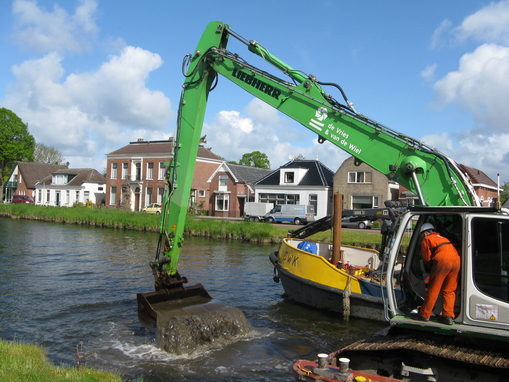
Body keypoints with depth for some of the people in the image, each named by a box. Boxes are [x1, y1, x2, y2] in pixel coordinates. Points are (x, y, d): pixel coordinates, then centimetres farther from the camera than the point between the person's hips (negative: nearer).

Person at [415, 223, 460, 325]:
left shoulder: (426, 239, 16)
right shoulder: (442, 237, 36)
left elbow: (427, 258, 12)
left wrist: (432, 267, 28)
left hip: (442, 260, -6)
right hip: (456, 259, 6)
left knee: (433, 289, 2)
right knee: (449, 290, 12)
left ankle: (424, 315, 9)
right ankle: (448, 316, 6)